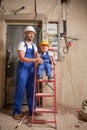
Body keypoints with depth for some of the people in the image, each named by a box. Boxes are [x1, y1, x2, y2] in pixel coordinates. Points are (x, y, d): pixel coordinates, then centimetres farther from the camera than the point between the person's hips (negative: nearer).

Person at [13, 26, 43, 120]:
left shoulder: (34, 46, 14)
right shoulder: (22, 44, -5)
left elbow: (37, 57, 12)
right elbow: (21, 58, -18)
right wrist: (34, 60, -27)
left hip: (31, 70, 6)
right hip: (23, 69, -6)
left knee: (31, 91, 9)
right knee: (20, 90, -2)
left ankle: (32, 110, 19)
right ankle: (17, 112, 9)